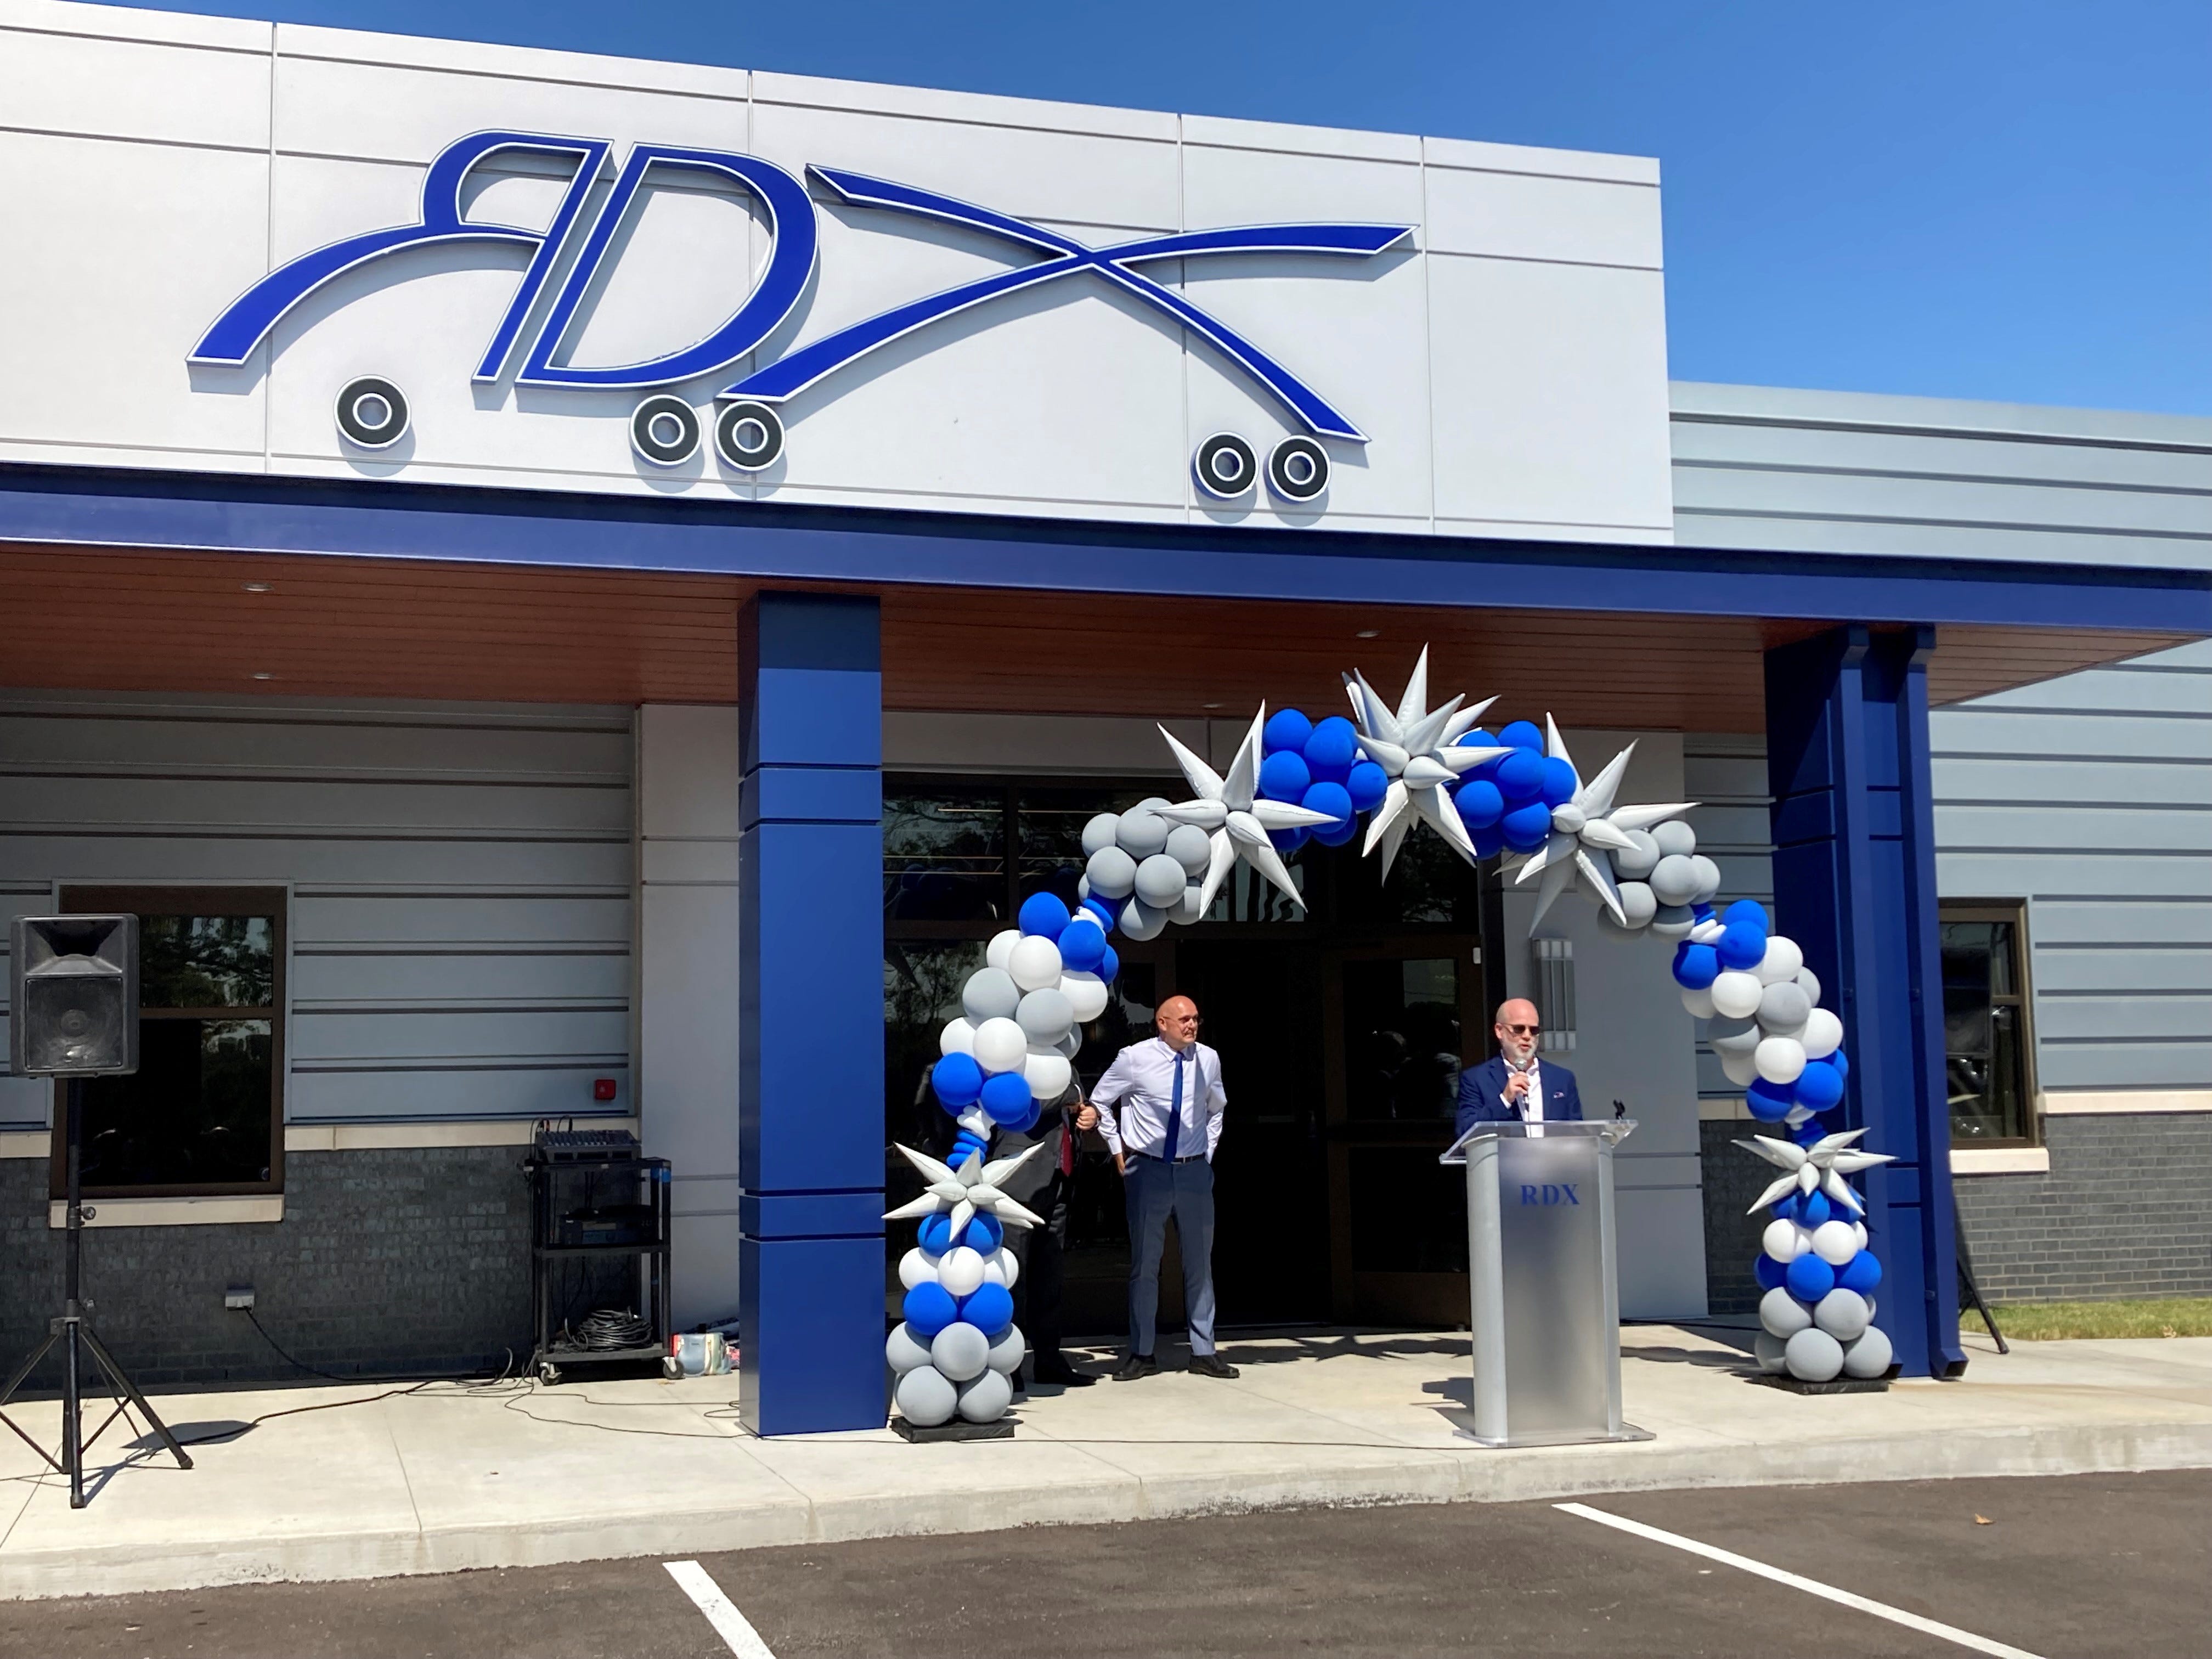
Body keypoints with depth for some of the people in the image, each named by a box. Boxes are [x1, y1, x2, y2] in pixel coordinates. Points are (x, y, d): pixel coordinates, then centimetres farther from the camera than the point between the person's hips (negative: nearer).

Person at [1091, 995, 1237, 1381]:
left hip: (1195, 1171, 3)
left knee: (1200, 1262, 7)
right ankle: (1141, 1354, 11)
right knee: (1144, 1262, 2)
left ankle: (1204, 1352, 16)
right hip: (1148, 1171, -3)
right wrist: (1118, 1150, 4)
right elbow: (1100, 1101, 6)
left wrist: (1208, 1151, 12)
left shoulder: (1208, 1060, 2)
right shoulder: (1134, 1059, -8)